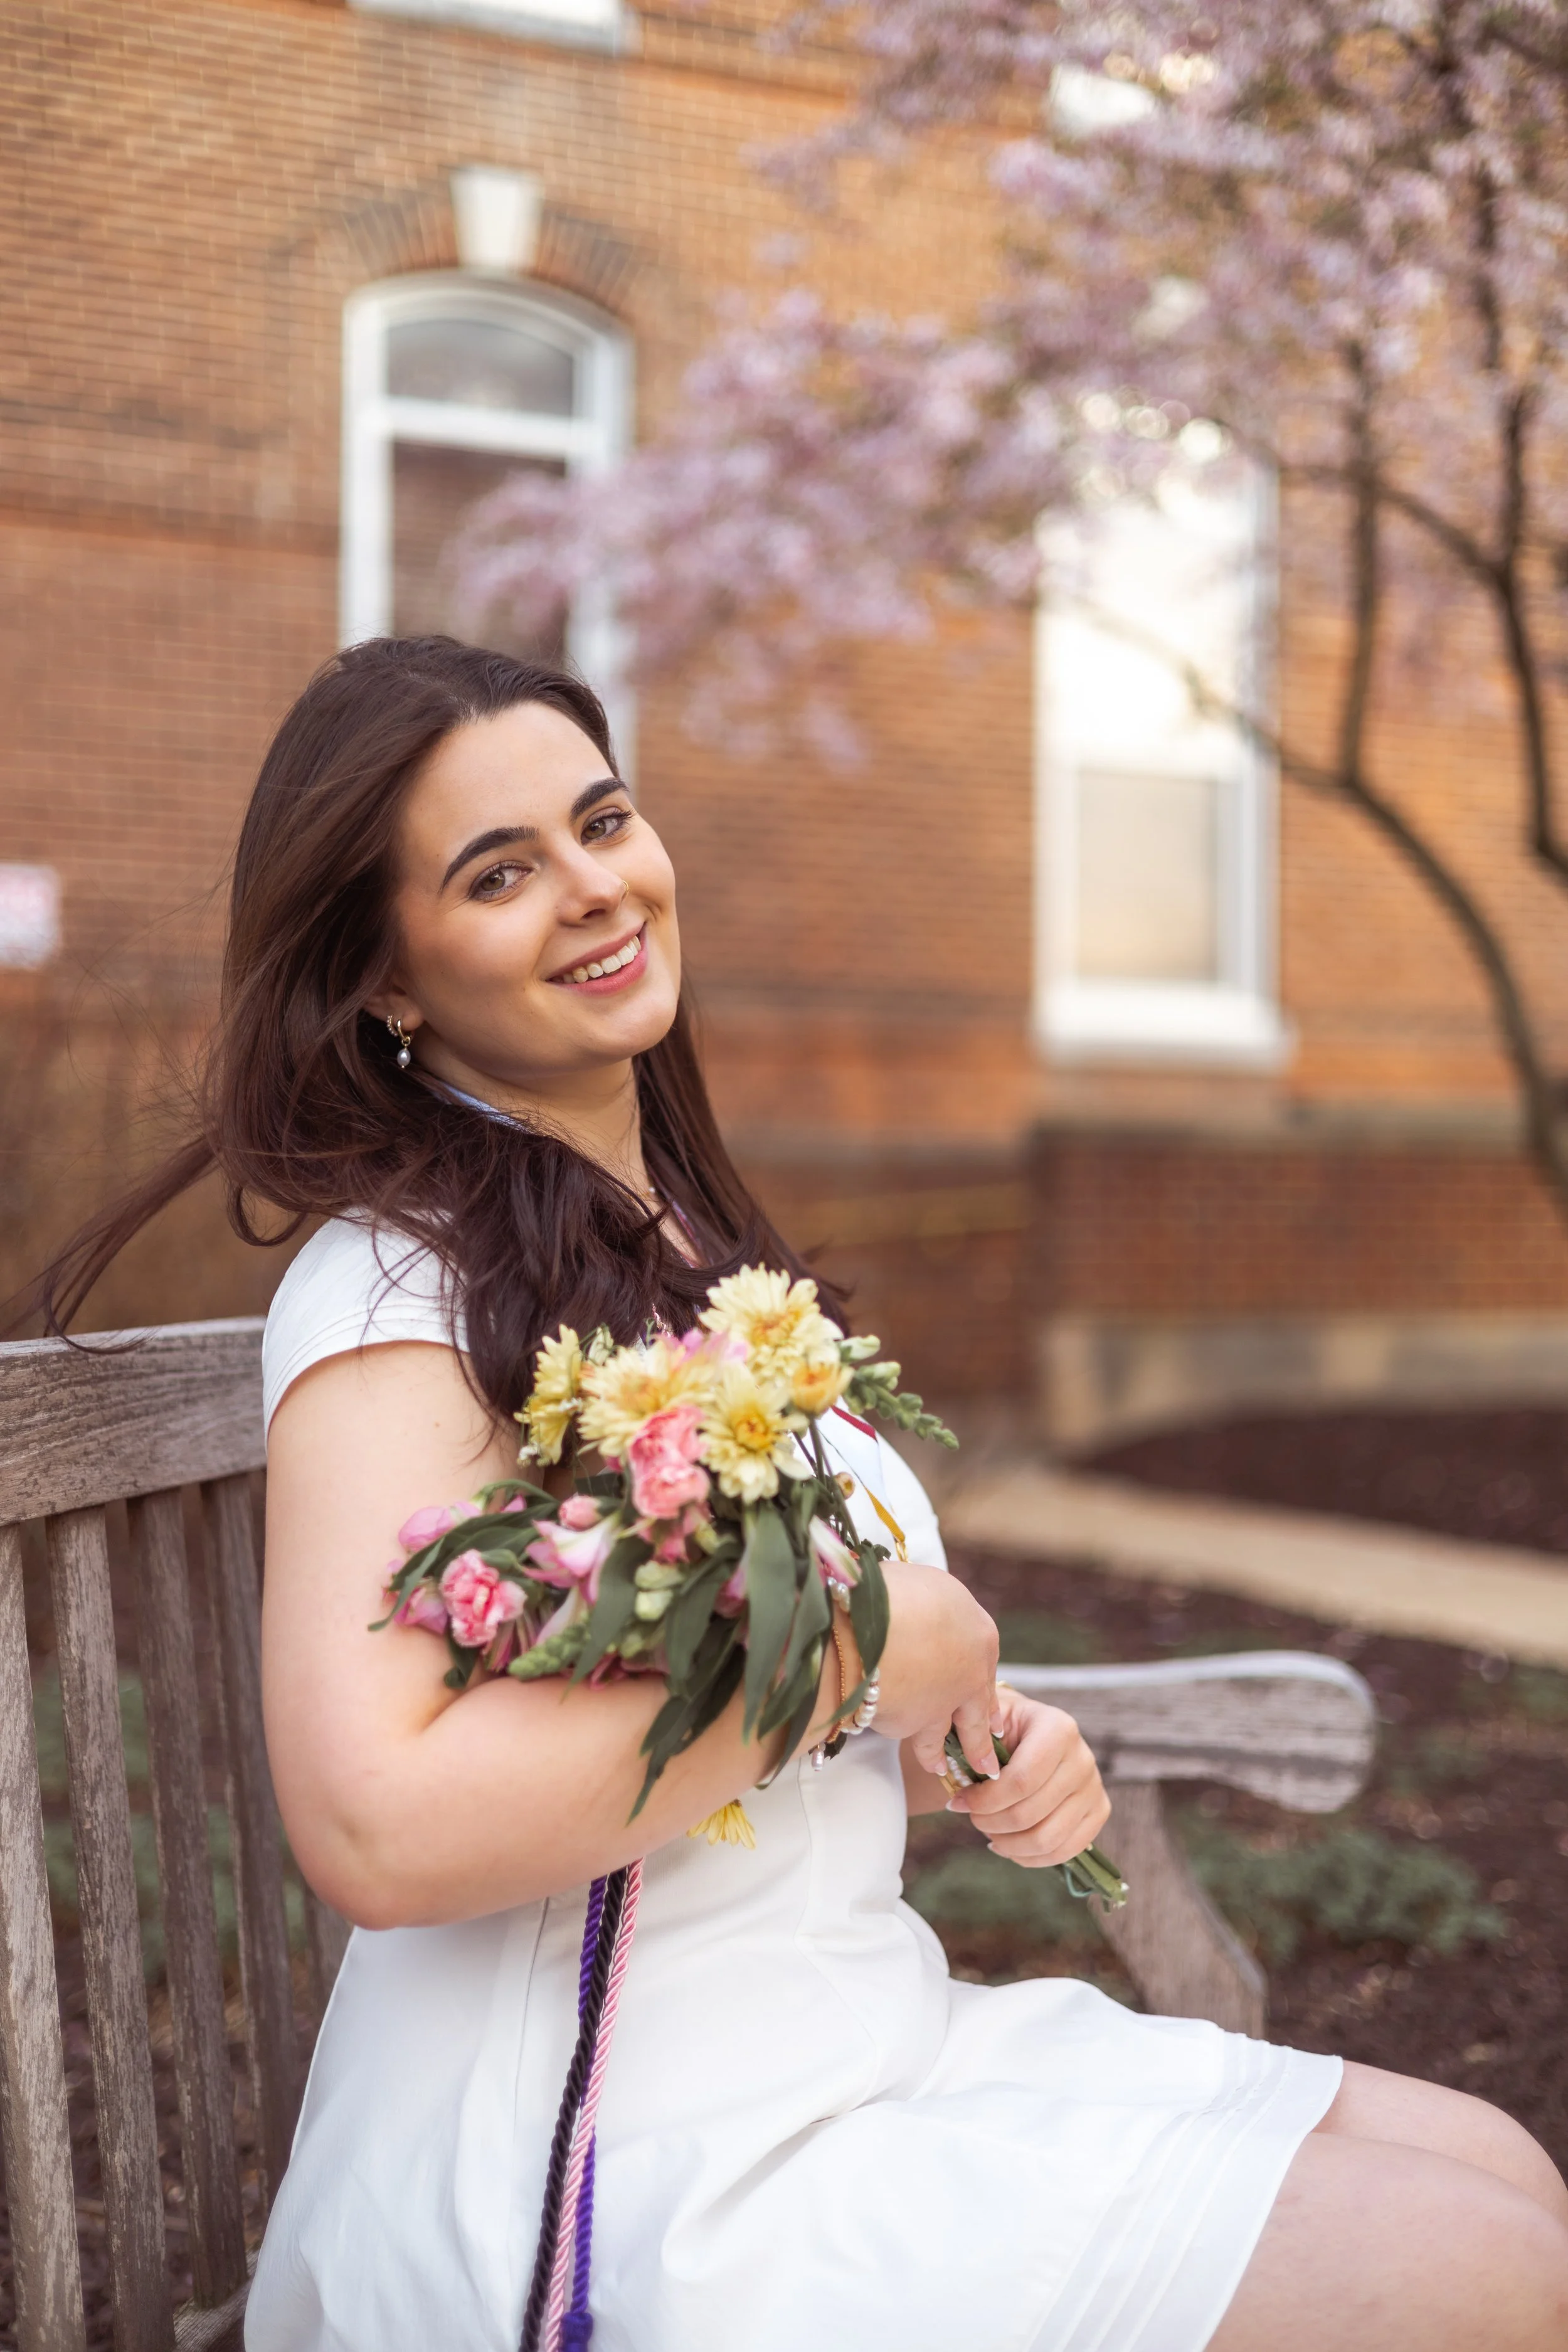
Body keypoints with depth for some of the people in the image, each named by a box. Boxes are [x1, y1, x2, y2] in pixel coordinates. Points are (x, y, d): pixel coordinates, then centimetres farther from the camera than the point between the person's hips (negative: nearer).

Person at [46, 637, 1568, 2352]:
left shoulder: (681, 1244, 10)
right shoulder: (395, 1289, -16)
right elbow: (377, 1825, -29)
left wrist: (979, 1758, 0)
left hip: (866, 2045, 8)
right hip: (639, 2181, -8)